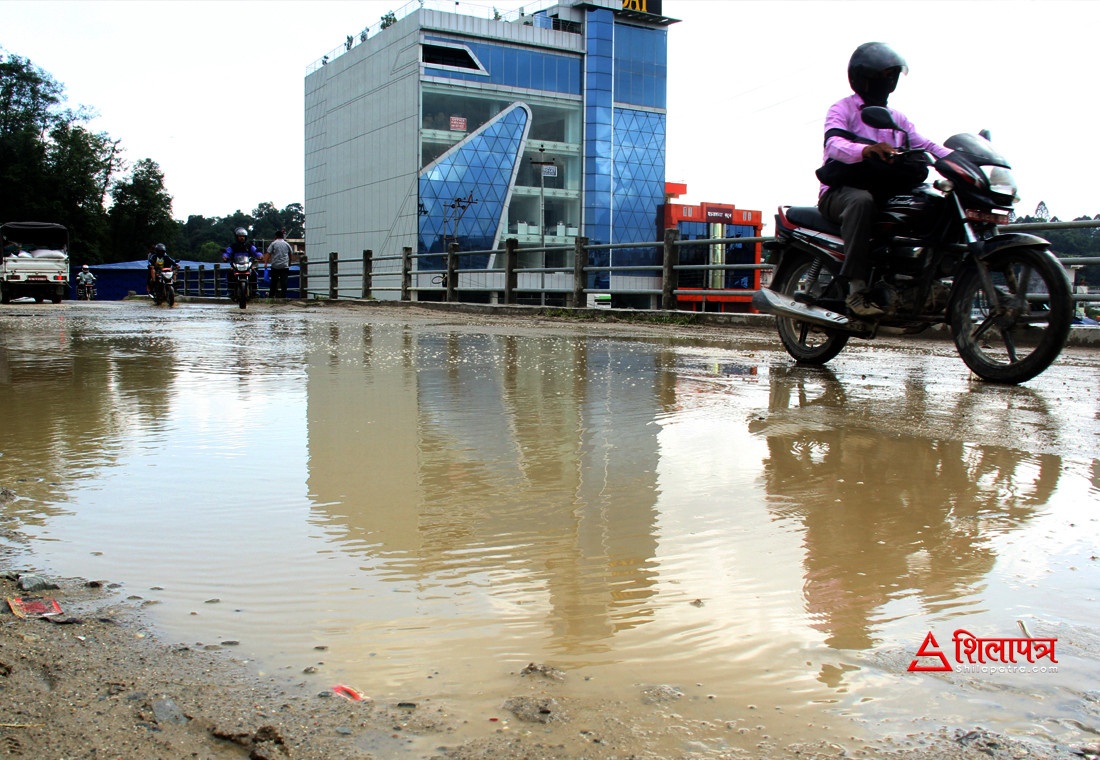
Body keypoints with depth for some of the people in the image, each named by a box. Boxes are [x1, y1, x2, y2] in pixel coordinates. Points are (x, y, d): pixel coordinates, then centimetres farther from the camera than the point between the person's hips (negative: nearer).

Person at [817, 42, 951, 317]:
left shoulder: (897, 118, 24)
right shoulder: (842, 109, 2)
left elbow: (927, 146, 12)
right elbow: (834, 143, -20)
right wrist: (866, 150, -42)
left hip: (884, 193, 6)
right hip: (840, 193, -6)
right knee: (861, 200, -41)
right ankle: (855, 288, -42)